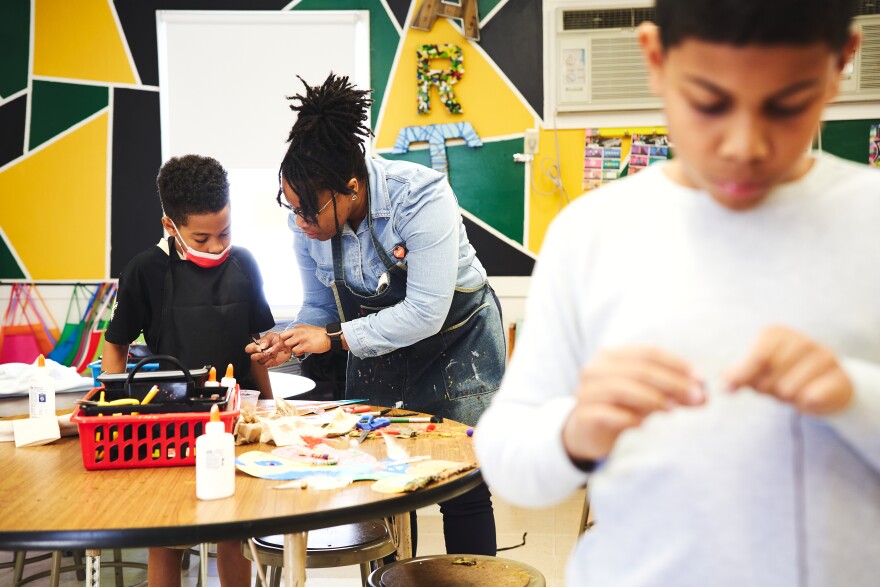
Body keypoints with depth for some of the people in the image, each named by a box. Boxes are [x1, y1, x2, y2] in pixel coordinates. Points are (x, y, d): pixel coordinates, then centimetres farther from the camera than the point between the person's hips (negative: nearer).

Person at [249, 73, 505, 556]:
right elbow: (320, 306, 0)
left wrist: (334, 337, -31)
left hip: (456, 344, -5)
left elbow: (425, 313, -33)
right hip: (378, 347, 5)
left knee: (463, 492, -3)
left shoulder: (420, 198, -30)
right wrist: (292, 342, -21)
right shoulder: (307, 219, -12)